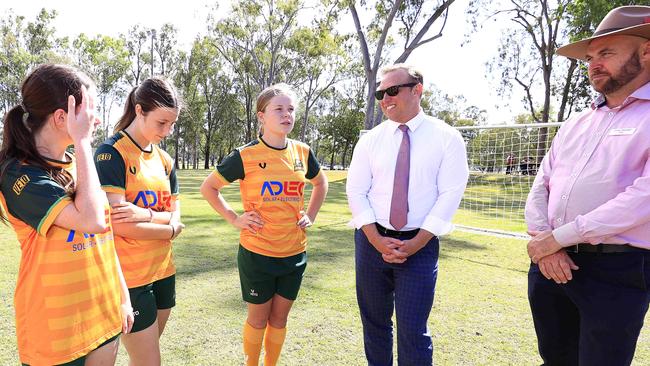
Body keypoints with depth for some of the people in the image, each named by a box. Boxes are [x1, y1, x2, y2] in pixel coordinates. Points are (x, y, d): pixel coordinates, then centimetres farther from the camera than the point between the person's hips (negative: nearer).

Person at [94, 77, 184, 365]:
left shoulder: (163, 159, 8)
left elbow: (175, 215, 3)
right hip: (129, 277, -6)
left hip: (163, 271, 6)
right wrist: (171, 229, -7)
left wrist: (147, 214, -17)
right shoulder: (112, 153, -12)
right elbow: (119, 224, -19)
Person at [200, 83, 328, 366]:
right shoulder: (245, 156, -11)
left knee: (279, 318, 17)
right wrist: (234, 219, -7)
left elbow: (321, 183, 20)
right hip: (257, 253, -3)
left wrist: (310, 215, 8)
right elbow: (208, 187, 1)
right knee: (258, 318, 12)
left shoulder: (302, 152, 0)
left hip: (294, 252, 4)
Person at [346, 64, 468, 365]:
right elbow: (356, 191, 1)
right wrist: (377, 240, -10)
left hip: (419, 245, -2)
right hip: (371, 242, 3)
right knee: (374, 323, 14)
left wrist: (415, 243, -14)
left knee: (412, 331, 0)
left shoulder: (447, 138, -2)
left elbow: (449, 195, -8)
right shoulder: (370, 140, 5)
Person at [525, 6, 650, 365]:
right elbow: (540, 188, 9)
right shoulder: (574, 125, 13)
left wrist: (557, 237, -16)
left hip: (616, 270, -5)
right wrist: (543, 243, -7)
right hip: (550, 262, 6)